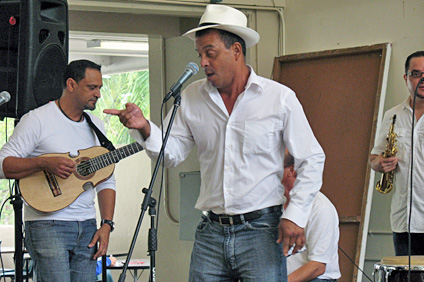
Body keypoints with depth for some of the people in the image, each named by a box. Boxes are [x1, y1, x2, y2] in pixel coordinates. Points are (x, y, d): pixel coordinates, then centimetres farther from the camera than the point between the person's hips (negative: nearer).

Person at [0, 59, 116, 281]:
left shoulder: (96, 126, 16)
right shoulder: (38, 120, -5)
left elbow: (106, 181, 17)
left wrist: (107, 225, 4)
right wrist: (45, 164, -23)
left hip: (87, 228, 6)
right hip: (47, 226, -6)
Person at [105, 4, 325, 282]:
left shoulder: (279, 97, -2)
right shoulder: (192, 98, 8)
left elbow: (312, 159, 1)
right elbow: (172, 153, 9)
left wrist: (296, 216, -7)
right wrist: (145, 129, -11)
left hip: (261, 229, -3)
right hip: (211, 231, 3)